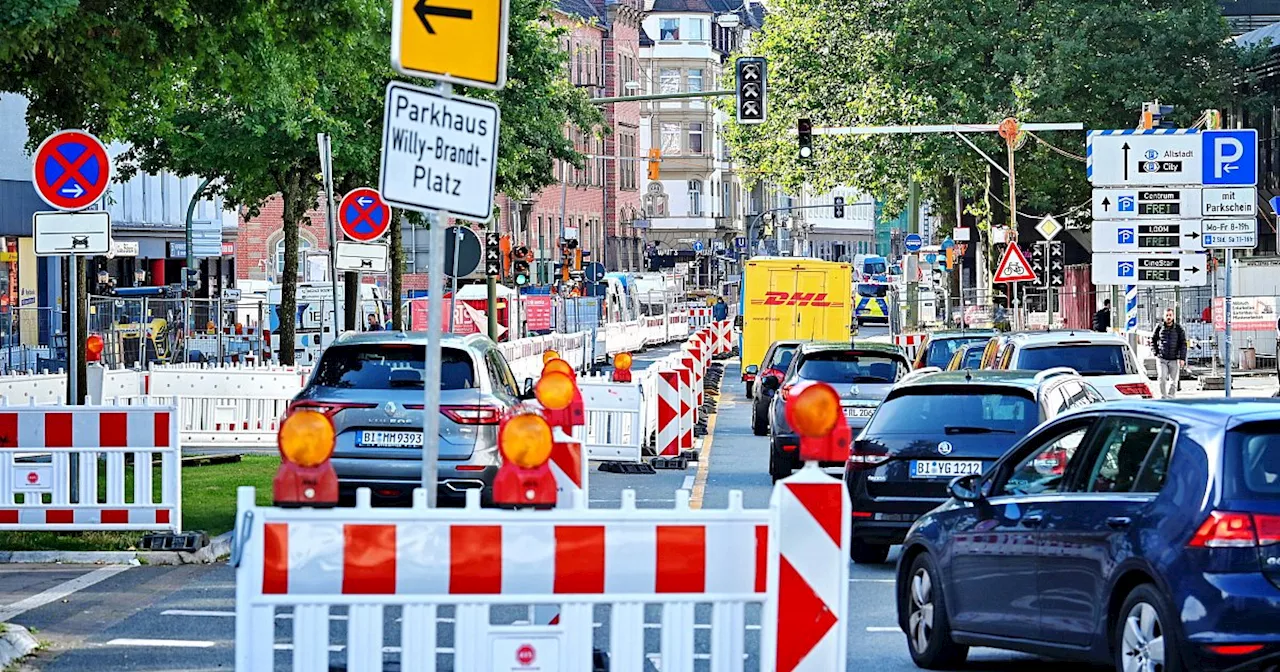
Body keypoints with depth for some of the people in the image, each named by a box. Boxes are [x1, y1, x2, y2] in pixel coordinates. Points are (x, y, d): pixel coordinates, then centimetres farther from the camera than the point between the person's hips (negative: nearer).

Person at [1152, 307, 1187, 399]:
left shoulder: (1178, 328, 1)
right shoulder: (1159, 327, 2)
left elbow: (1183, 344, 2)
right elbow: (1153, 340, 15)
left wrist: (1182, 358, -5)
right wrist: (1156, 352, 4)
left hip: (1174, 360, 1)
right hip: (1162, 359, -1)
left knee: (1173, 381, 3)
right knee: (1162, 378, -14)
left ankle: (1170, 397, 13)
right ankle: (1163, 397, -4)